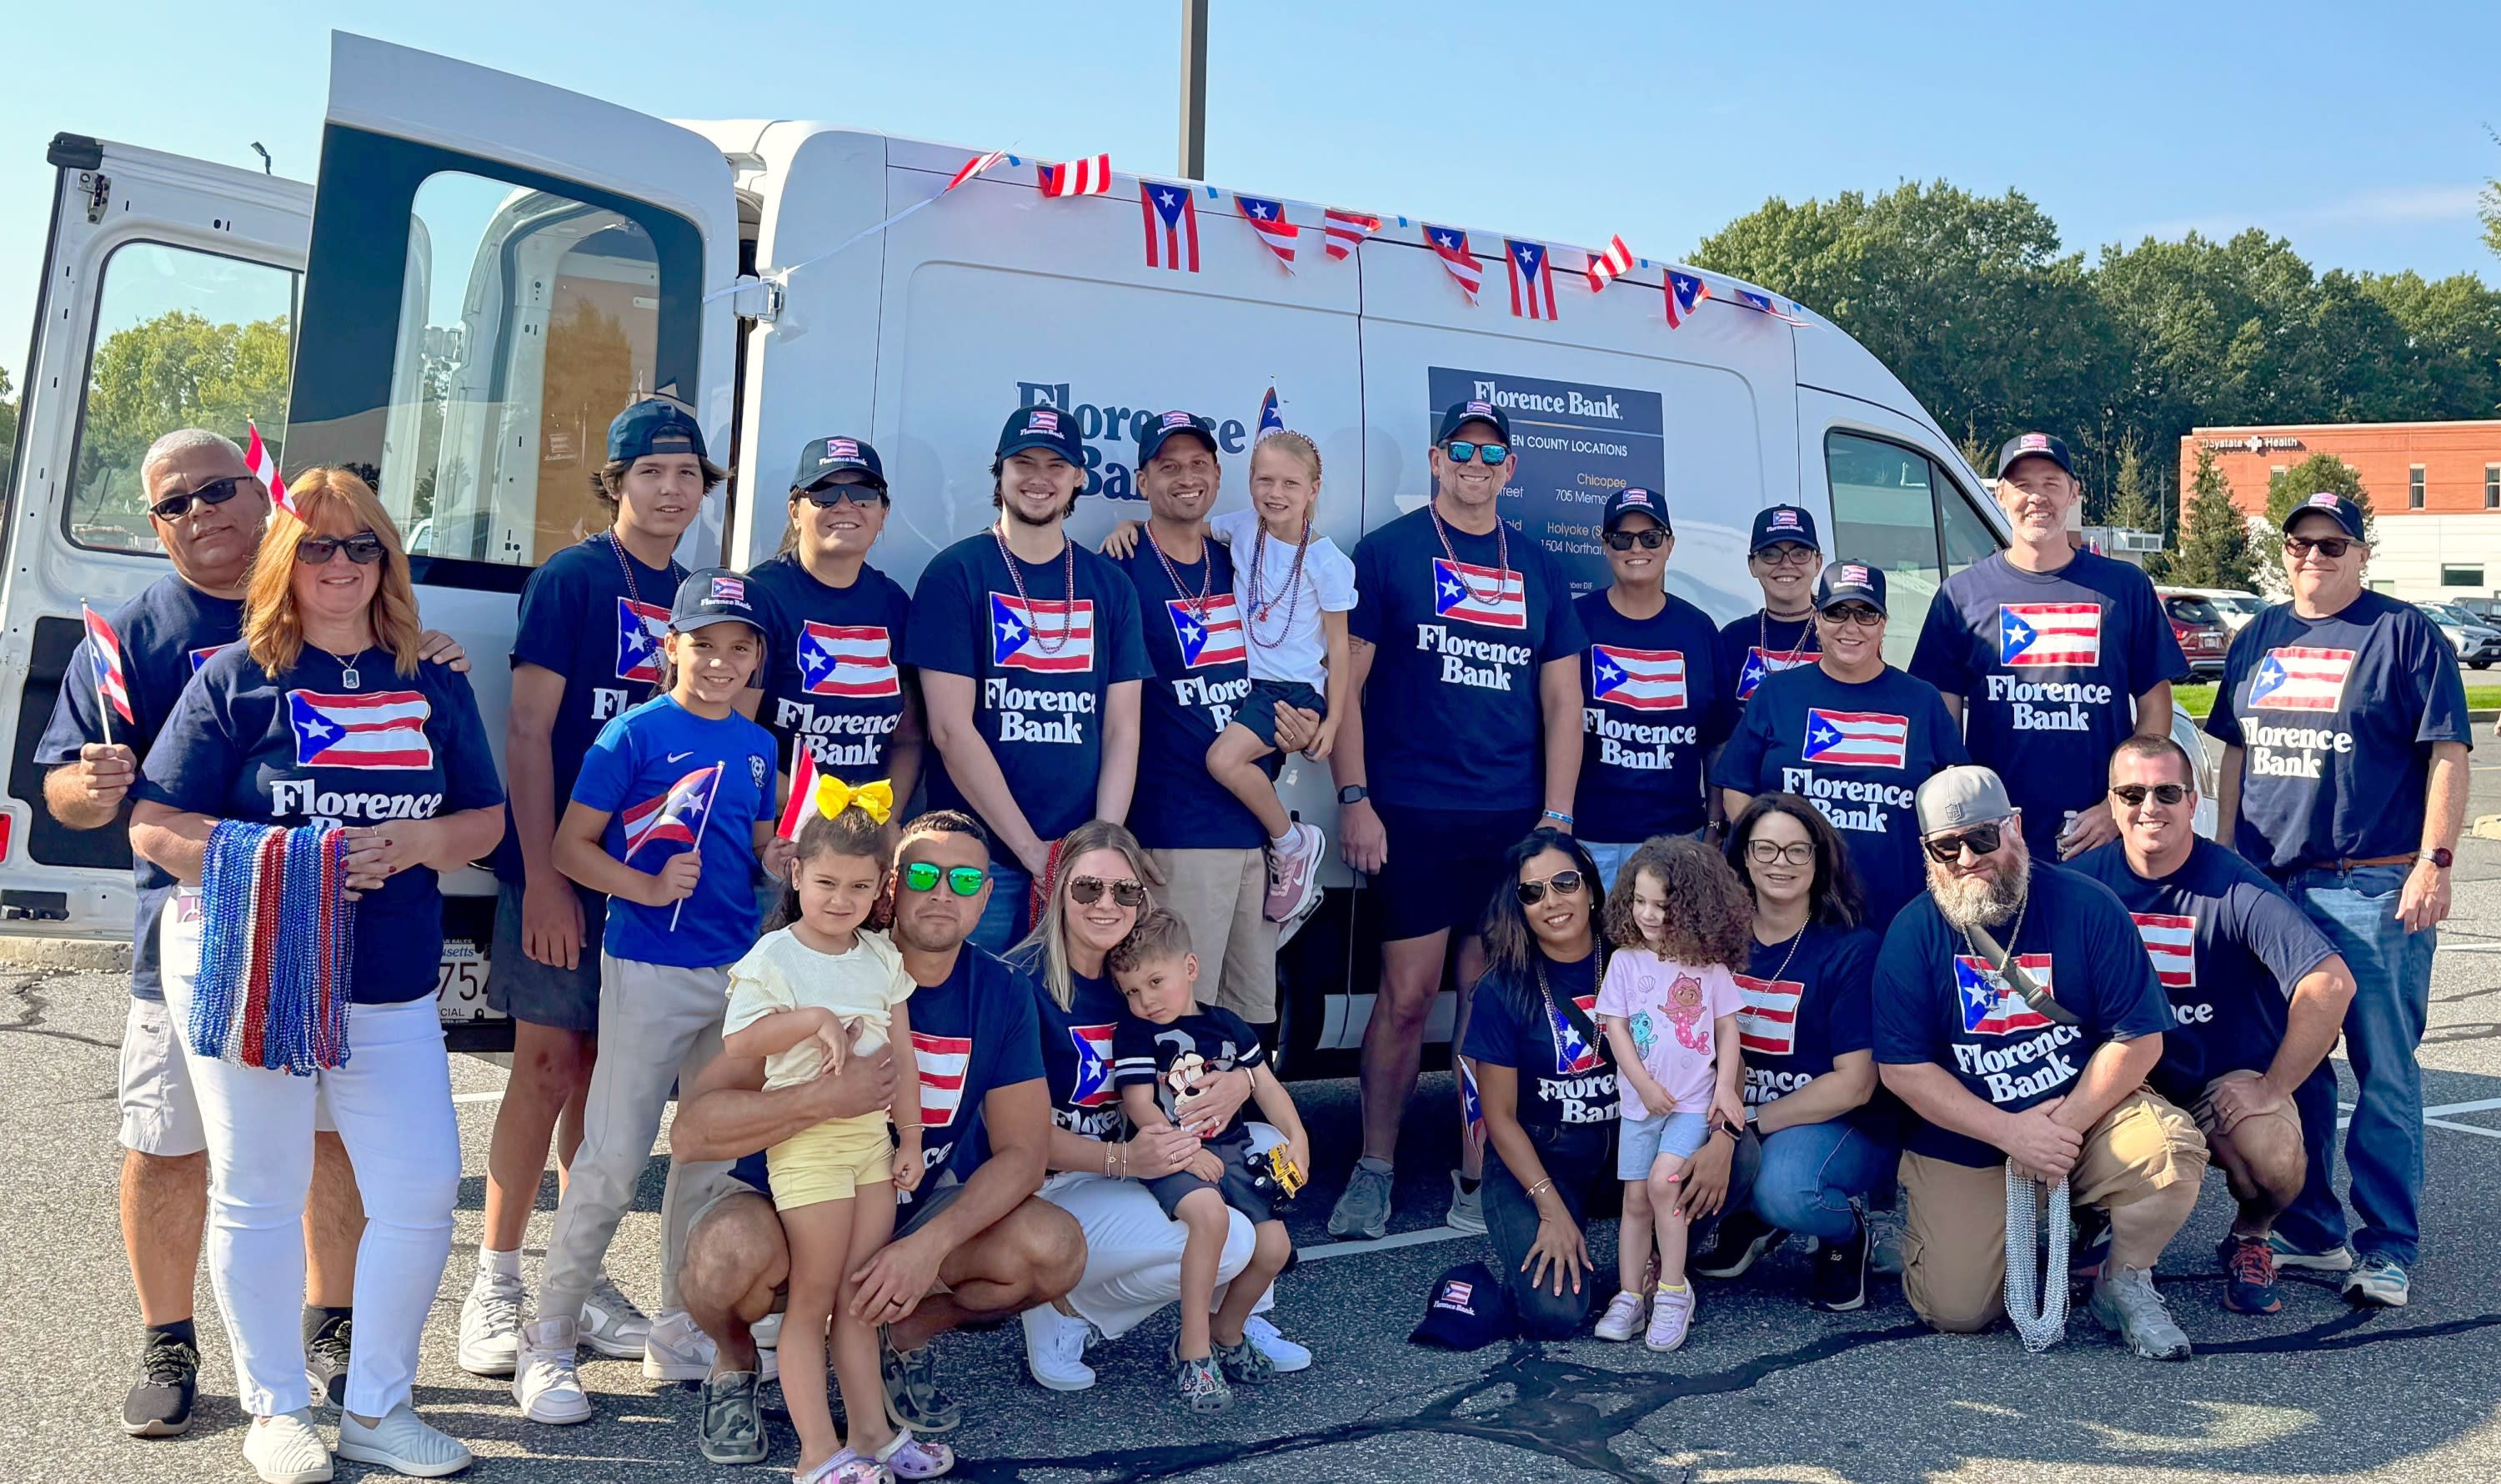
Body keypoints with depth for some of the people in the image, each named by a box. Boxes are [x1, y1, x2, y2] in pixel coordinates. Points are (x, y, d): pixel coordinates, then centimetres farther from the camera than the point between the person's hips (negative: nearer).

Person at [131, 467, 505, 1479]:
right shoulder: (236, 678, -3)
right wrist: (294, 859, -20)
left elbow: (486, 820, 12)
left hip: (392, 988, 4)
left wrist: (421, 841, -10)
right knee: (259, 1198, 8)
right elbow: (154, 830, -7)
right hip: (250, 976, -3)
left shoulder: (435, 689, 8)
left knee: (421, 1195, 4)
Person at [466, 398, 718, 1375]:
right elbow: (527, 728, -9)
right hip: (563, 865, -5)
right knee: (547, 1063, -3)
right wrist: (542, 876, -15)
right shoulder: (570, 579, -5)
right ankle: (495, 1286, 11)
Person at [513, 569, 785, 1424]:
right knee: (613, 1159, -4)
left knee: (715, 1155, 13)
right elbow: (569, 847, -8)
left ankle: (680, 1332, 28)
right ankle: (548, 1344, 11)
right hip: (650, 969, -6)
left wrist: (778, 863, -2)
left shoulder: (757, 746, 9)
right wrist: (651, 889, -22)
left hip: (739, 969, 6)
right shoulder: (636, 734, -8)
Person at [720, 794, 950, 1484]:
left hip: (873, 1137, 5)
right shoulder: (774, 957, -8)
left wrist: (911, 1140, 8)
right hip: (807, 1141, -5)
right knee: (813, 1297, 1)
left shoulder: (883, 958, 6)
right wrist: (812, 1018, -22)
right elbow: (736, 1040, -17)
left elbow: (902, 1054, 9)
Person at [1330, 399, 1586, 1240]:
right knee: (1407, 995, -2)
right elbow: (1346, 683, 0)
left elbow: (1562, 701, 14)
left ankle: (1476, 1177, 17)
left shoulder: (1538, 569, 14)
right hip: (1413, 817, -3)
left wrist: (1556, 816, 4)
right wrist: (1354, 798, -8)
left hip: (1514, 822, 3)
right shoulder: (1387, 553, 4)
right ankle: (1375, 1170, 13)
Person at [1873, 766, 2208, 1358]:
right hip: (1963, 1138, -1)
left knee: (2171, 1147, -29)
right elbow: (1903, 1069, -10)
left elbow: (2138, 1038, -9)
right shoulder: (1913, 931, -8)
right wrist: (2010, 1131, -19)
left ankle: (2125, 1282, -1)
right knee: (1956, 1310, -11)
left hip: (2087, 1112, 1)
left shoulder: (2087, 906, -8)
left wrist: (2064, 1126, -19)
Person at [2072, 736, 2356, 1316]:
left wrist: (2273, 1087, -23)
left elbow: (2331, 984, -28)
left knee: (2272, 1156, -31)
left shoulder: (2234, 889, -19)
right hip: (2132, 1078, 2)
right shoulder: (2084, 878, -8)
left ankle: (2250, 1237, 7)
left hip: (2234, 1077, -1)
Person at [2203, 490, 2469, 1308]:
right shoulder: (2259, 640, 15)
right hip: (2269, 887, 5)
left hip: (2375, 890, -5)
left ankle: (2387, 1249, 8)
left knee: (2384, 1073, -1)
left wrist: (2433, 863, -13)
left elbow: (2447, 754, -5)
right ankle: (2308, 1232, 22)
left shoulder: (2403, 634, -1)